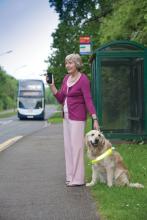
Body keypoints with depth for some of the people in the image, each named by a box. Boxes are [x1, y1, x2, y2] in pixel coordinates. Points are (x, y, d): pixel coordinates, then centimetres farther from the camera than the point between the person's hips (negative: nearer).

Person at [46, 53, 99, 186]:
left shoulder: (83, 79, -14)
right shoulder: (66, 78, 9)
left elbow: (88, 100, -17)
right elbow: (61, 99, 10)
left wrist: (95, 120, -23)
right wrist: (51, 86, -2)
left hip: (77, 117, -8)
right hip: (67, 116, 8)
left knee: (76, 146, -6)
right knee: (68, 146, 11)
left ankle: (78, 179, 1)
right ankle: (71, 176, 19)